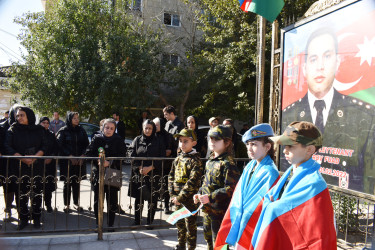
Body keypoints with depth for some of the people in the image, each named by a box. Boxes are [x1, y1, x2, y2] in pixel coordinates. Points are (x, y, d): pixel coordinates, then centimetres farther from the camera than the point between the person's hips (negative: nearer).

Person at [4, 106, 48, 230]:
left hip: (36, 167, 1)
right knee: (21, 193, 2)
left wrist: (34, 157, -15)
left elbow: (44, 146, 2)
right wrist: (23, 158, -16)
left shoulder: (38, 130, 6)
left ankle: (36, 218, 16)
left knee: (37, 193, 2)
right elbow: (8, 147, -5)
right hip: (18, 167, 0)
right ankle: (23, 218, 17)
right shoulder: (12, 130, 3)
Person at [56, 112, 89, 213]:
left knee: (77, 183, 8)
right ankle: (66, 204, 12)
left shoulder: (81, 130, 8)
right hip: (67, 161, -3)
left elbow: (86, 144, 8)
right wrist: (70, 156, -14)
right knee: (67, 183, 2)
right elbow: (60, 145, -6)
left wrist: (82, 155, -6)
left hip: (79, 161, 3)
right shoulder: (63, 131, -2)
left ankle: (76, 203, 19)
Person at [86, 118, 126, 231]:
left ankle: (110, 224, 18)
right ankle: (98, 224, 23)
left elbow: (122, 156, -4)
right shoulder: (97, 138, 5)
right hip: (98, 172, 1)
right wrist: (98, 160, -15)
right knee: (98, 200, 7)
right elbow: (89, 153, 2)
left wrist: (110, 163, -17)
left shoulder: (119, 140, 1)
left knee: (112, 200, 3)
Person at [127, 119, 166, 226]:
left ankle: (150, 221, 16)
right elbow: (131, 154, 0)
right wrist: (139, 168, -11)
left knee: (152, 199, 2)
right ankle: (137, 221, 17)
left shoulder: (159, 142, 3)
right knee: (139, 198, 5)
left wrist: (150, 168, -12)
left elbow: (161, 159, -1)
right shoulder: (137, 140, 7)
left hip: (154, 174, -1)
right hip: (139, 174, 1)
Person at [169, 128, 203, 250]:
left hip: (190, 199, -6)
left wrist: (180, 197, -18)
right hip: (177, 198, 6)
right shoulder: (177, 159, 7)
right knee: (179, 222, 19)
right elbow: (171, 177, 10)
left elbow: (192, 182, -19)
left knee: (190, 224, 6)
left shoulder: (195, 160, -12)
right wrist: (173, 195, -2)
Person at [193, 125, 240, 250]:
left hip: (219, 210, -8)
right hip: (207, 208, 9)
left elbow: (230, 189, -24)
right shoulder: (211, 160, 9)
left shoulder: (228, 163, -19)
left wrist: (210, 197, -26)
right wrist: (200, 193, 6)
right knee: (207, 235, 25)